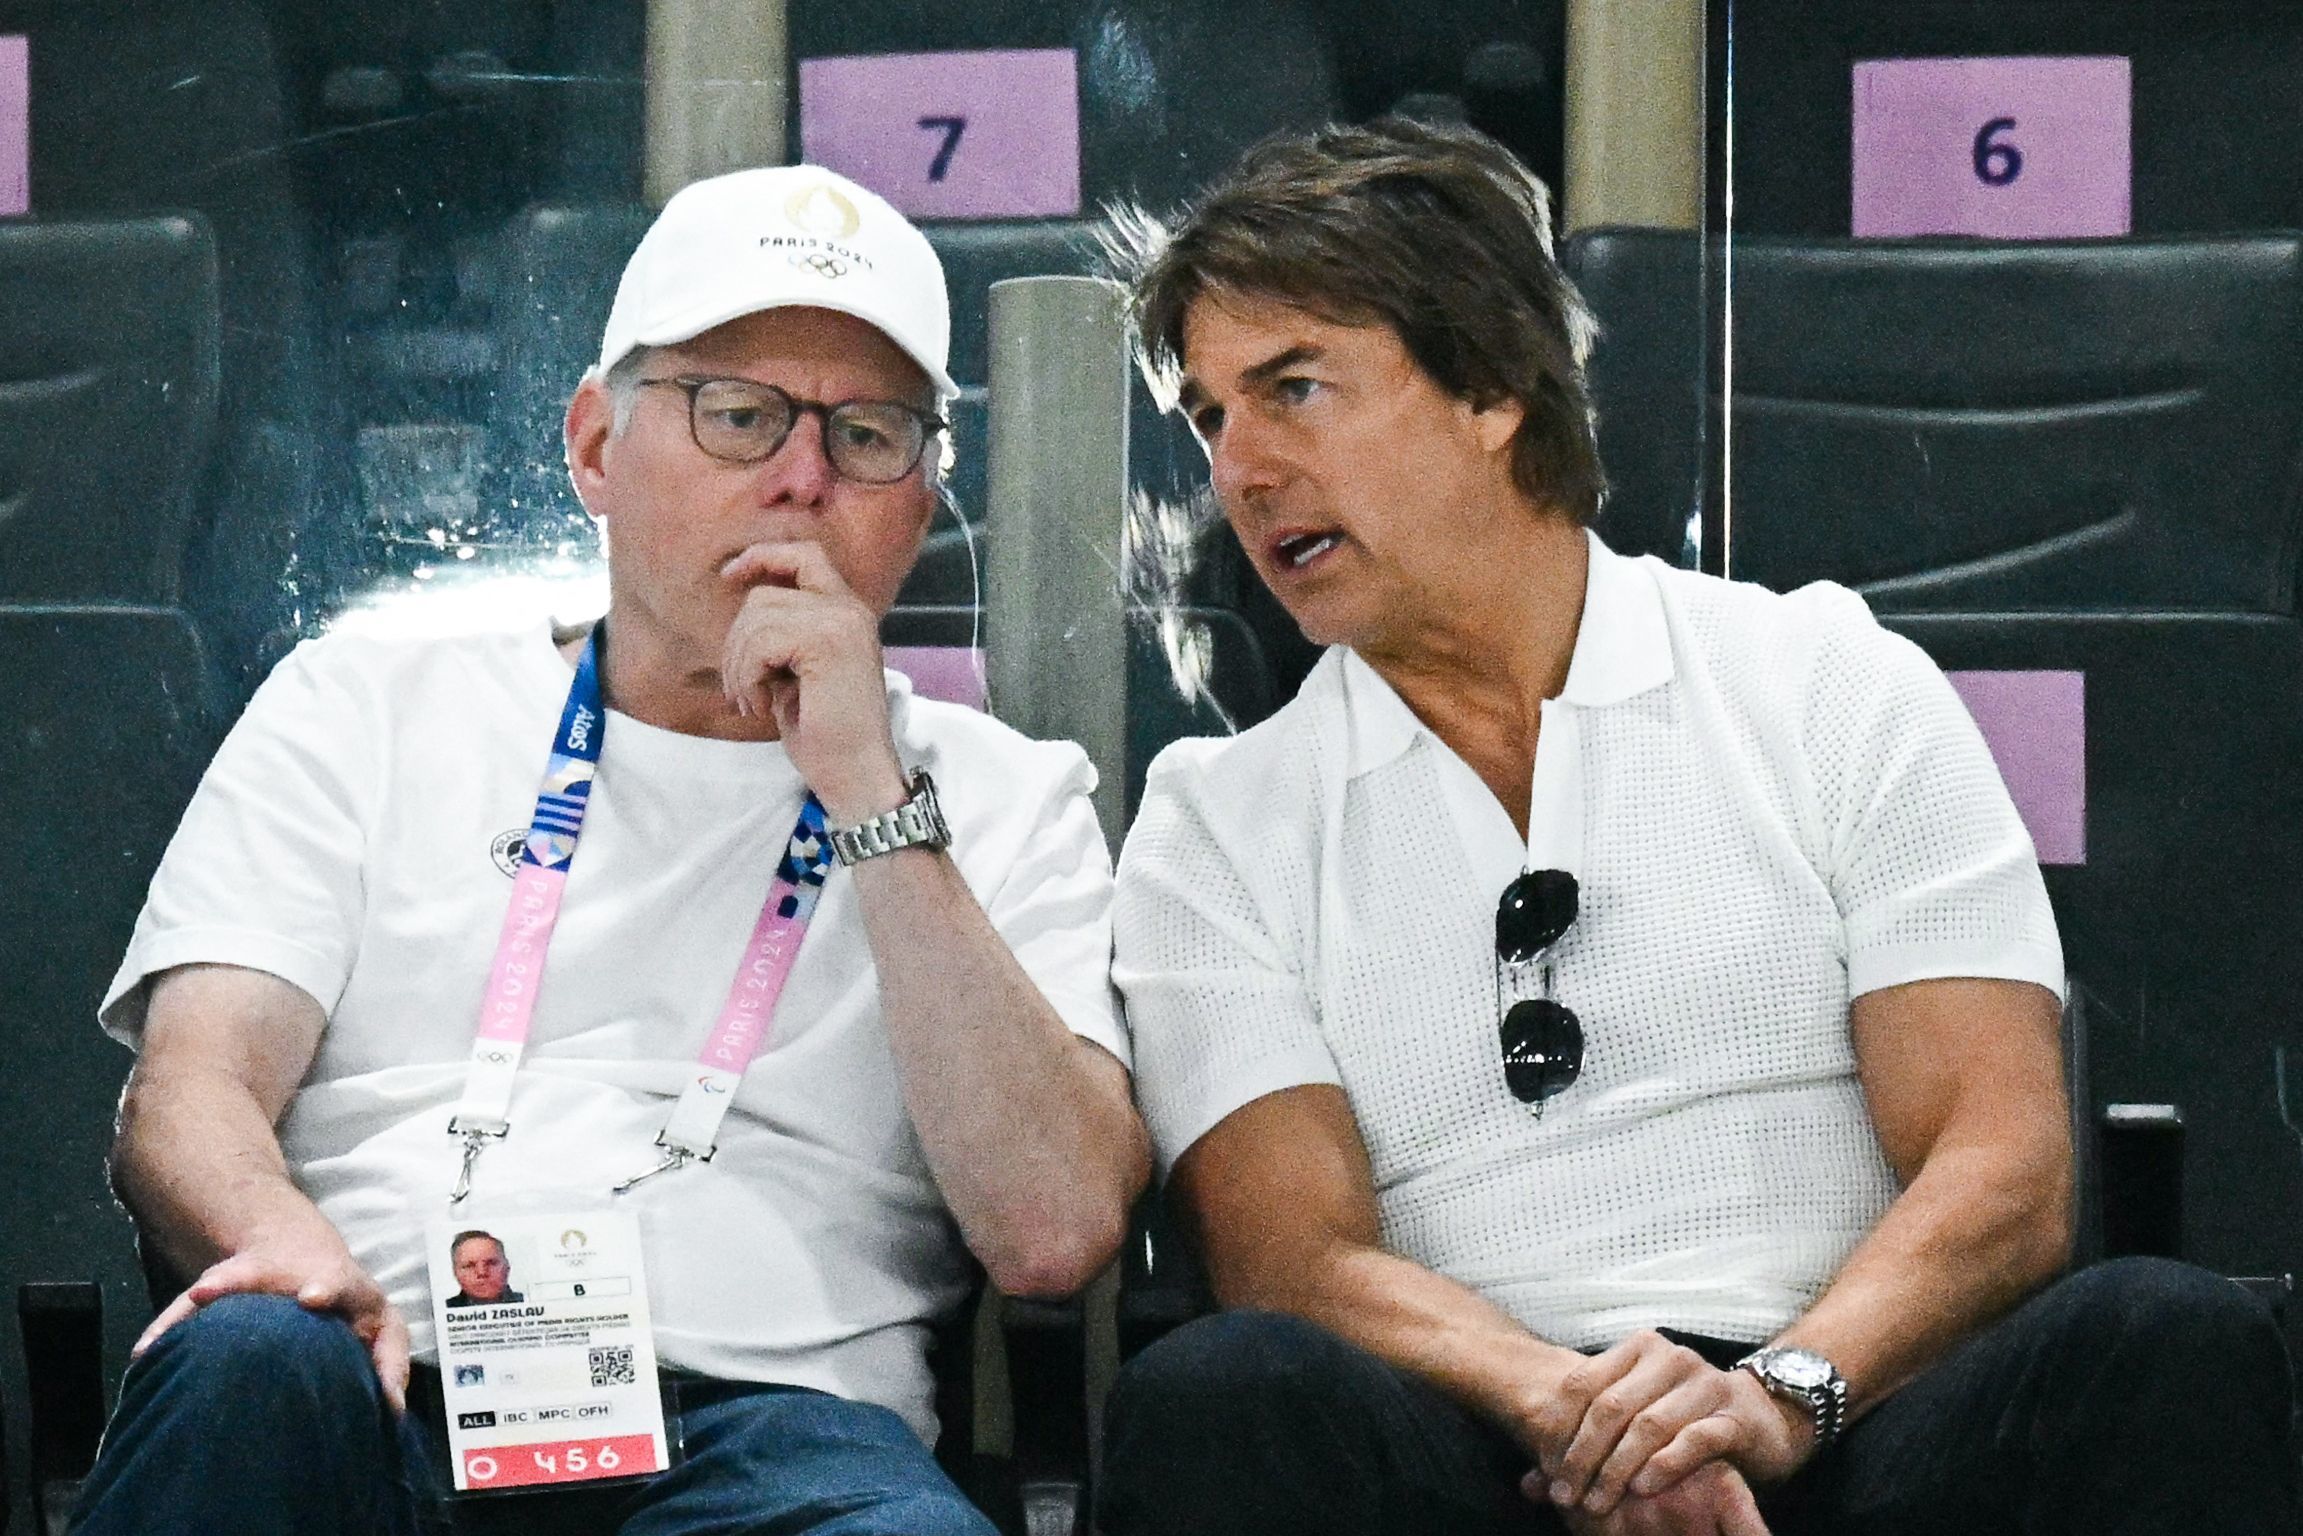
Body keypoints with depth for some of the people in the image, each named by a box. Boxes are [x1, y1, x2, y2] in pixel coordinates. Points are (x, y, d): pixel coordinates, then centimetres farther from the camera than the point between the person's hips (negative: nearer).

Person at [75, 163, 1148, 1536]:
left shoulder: (1005, 797, 19)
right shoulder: (372, 703, 22)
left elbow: (1056, 1234, 2)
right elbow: (190, 1090, 7)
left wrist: (870, 794, 0)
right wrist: (280, 1248, -18)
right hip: (384, 1397, 1)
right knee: (253, 1356, -36)